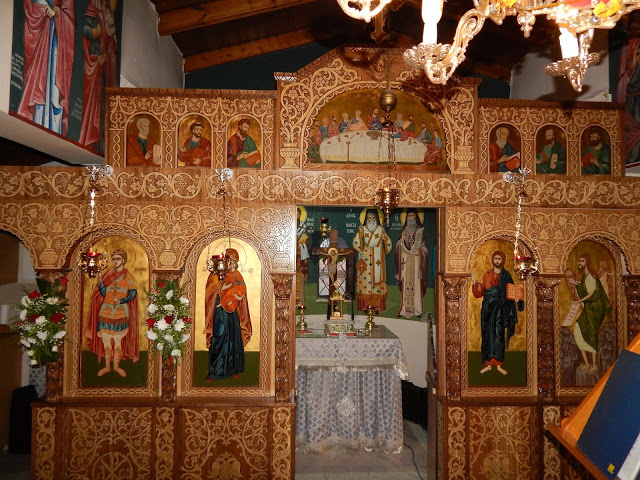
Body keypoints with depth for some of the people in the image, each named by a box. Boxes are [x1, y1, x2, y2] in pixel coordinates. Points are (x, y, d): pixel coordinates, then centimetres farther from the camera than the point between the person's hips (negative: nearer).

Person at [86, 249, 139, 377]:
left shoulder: (128, 276, -1)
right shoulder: (108, 274, 5)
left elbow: (133, 294, -5)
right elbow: (103, 293, -1)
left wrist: (121, 301, -19)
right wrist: (100, 281, -15)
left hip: (121, 313, -2)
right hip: (106, 312, 2)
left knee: (118, 341, 4)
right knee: (106, 341, 6)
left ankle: (116, 366, 19)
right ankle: (107, 366, 20)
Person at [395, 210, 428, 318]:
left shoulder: (420, 230, 6)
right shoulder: (404, 230, 12)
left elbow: (423, 246, 4)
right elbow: (400, 245, 10)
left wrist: (419, 251, -14)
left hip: (416, 260, -2)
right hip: (406, 259, 2)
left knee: (416, 283, -4)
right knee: (405, 283, -1)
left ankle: (417, 309, 1)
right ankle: (405, 309, 2)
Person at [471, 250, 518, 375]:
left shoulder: (506, 275, 5)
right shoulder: (487, 275, 9)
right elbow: (479, 293, 3)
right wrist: (475, 282, -12)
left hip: (500, 309, -1)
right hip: (488, 308, 2)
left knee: (499, 335, -6)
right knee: (487, 334, 1)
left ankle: (499, 364, 1)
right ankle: (488, 363, 7)